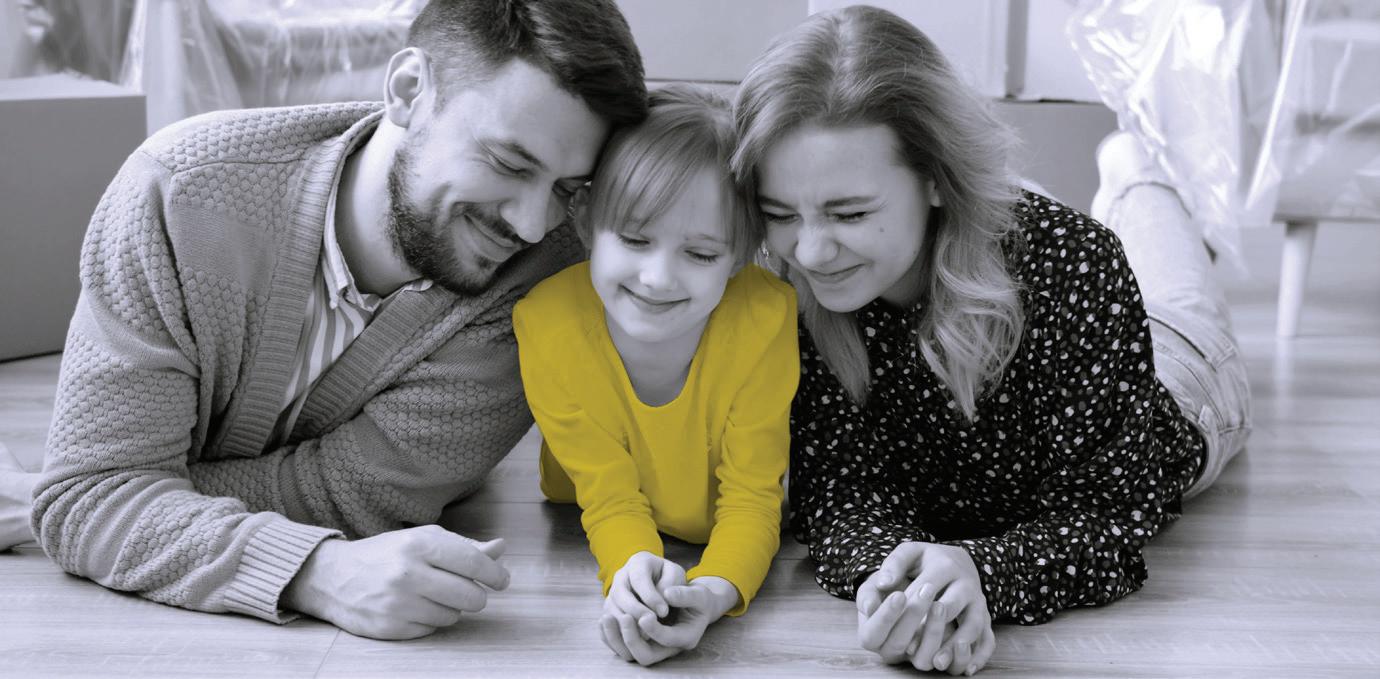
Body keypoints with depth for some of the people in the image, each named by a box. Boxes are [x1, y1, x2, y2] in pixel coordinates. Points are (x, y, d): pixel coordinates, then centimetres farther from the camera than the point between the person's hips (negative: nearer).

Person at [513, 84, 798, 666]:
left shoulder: (765, 317, -29)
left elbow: (751, 497, -23)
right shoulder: (547, 320, -27)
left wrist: (713, 590, -47)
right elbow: (610, 496, -22)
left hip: (721, 554, -1)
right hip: (583, 550, 2)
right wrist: (631, 569, -48)